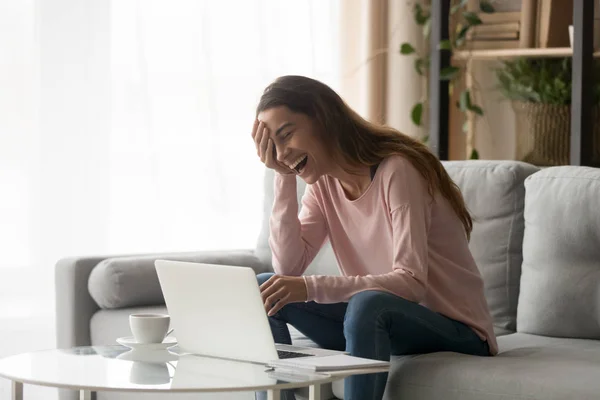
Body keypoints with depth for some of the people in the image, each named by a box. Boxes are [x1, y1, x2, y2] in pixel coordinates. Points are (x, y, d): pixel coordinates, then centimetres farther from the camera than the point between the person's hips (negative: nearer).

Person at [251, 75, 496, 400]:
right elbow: (287, 270, -8)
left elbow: (412, 283, -29)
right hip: (380, 323, 7)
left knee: (369, 304, -37)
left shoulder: (396, 170, -20)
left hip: (455, 332, -7)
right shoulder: (323, 183, 3)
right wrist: (283, 179, -12)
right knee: (263, 292, -4)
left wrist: (310, 287, -36)